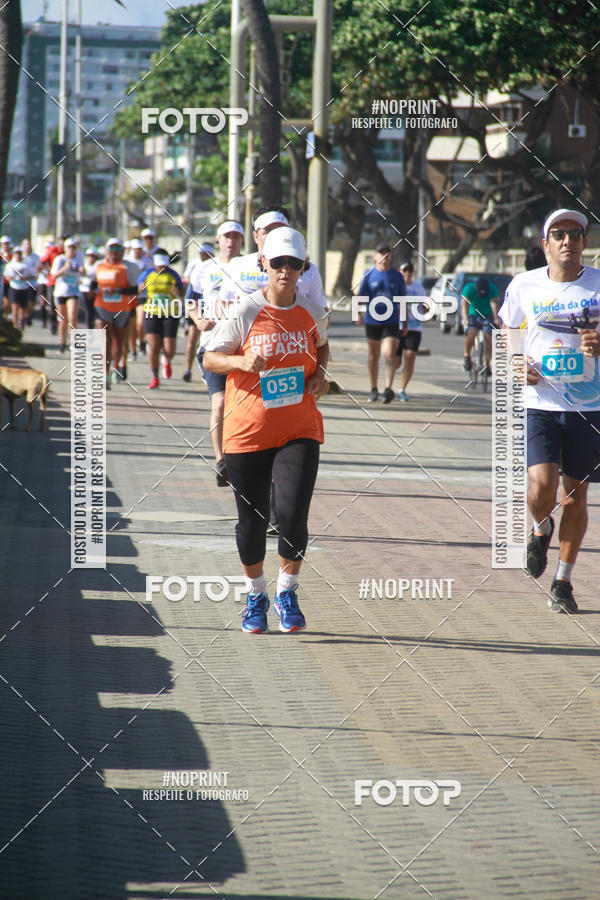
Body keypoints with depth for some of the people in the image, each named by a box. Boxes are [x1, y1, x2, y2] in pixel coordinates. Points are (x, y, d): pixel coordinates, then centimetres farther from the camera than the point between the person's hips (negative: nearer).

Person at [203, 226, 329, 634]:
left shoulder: (311, 311, 3)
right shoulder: (245, 312, -7)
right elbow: (210, 358, -2)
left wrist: (320, 372, 4)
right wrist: (242, 361, -21)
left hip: (299, 430, 1)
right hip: (248, 430, -1)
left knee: (293, 513, -13)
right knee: (252, 519, 6)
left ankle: (287, 592, 10)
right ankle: (256, 596, 30)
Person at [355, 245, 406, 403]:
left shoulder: (397, 276, 6)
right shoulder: (369, 274, 4)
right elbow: (360, 295, 1)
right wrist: (359, 314, -14)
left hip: (391, 321, -1)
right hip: (372, 320, 1)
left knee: (390, 355, -16)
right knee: (373, 356, 9)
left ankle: (388, 389, -22)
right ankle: (374, 390, 21)